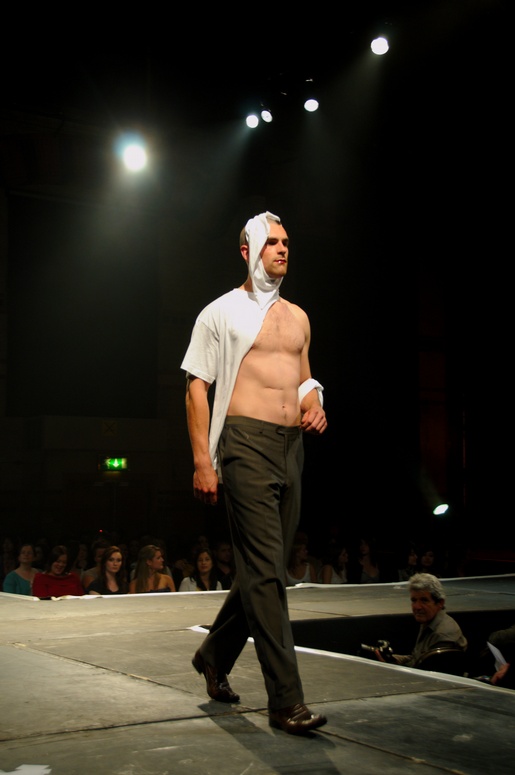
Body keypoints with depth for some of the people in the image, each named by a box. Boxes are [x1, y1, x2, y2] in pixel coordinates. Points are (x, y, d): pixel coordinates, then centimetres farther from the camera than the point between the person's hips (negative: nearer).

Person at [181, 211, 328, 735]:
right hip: (247, 443, -7)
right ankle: (286, 700, -8)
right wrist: (202, 462, -9)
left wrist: (315, 407, 6)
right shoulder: (222, 312, 4)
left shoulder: (298, 317, 21)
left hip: (291, 447, 7)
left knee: (262, 569, 11)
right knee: (265, 572, -11)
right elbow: (197, 387, -1)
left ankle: (214, 656, 32)